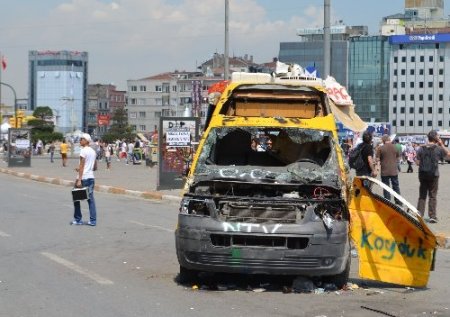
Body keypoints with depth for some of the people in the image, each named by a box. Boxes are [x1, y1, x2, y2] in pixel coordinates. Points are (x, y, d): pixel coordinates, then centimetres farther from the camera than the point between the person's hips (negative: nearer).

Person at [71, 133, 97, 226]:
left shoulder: (83, 150, -10)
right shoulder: (93, 151, 14)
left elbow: (81, 166, -16)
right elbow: (95, 167, 18)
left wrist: (79, 180, -18)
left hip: (83, 178, -7)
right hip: (91, 178, 7)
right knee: (91, 199, 5)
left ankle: (77, 219, 8)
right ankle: (93, 220, 2)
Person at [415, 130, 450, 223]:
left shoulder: (421, 148, -2)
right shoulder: (438, 148, -9)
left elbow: (417, 162, -3)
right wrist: (442, 145, 3)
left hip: (423, 174, 3)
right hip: (433, 174, -3)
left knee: (422, 195, 12)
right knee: (432, 196, 5)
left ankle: (419, 214, 11)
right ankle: (432, 216, 4)